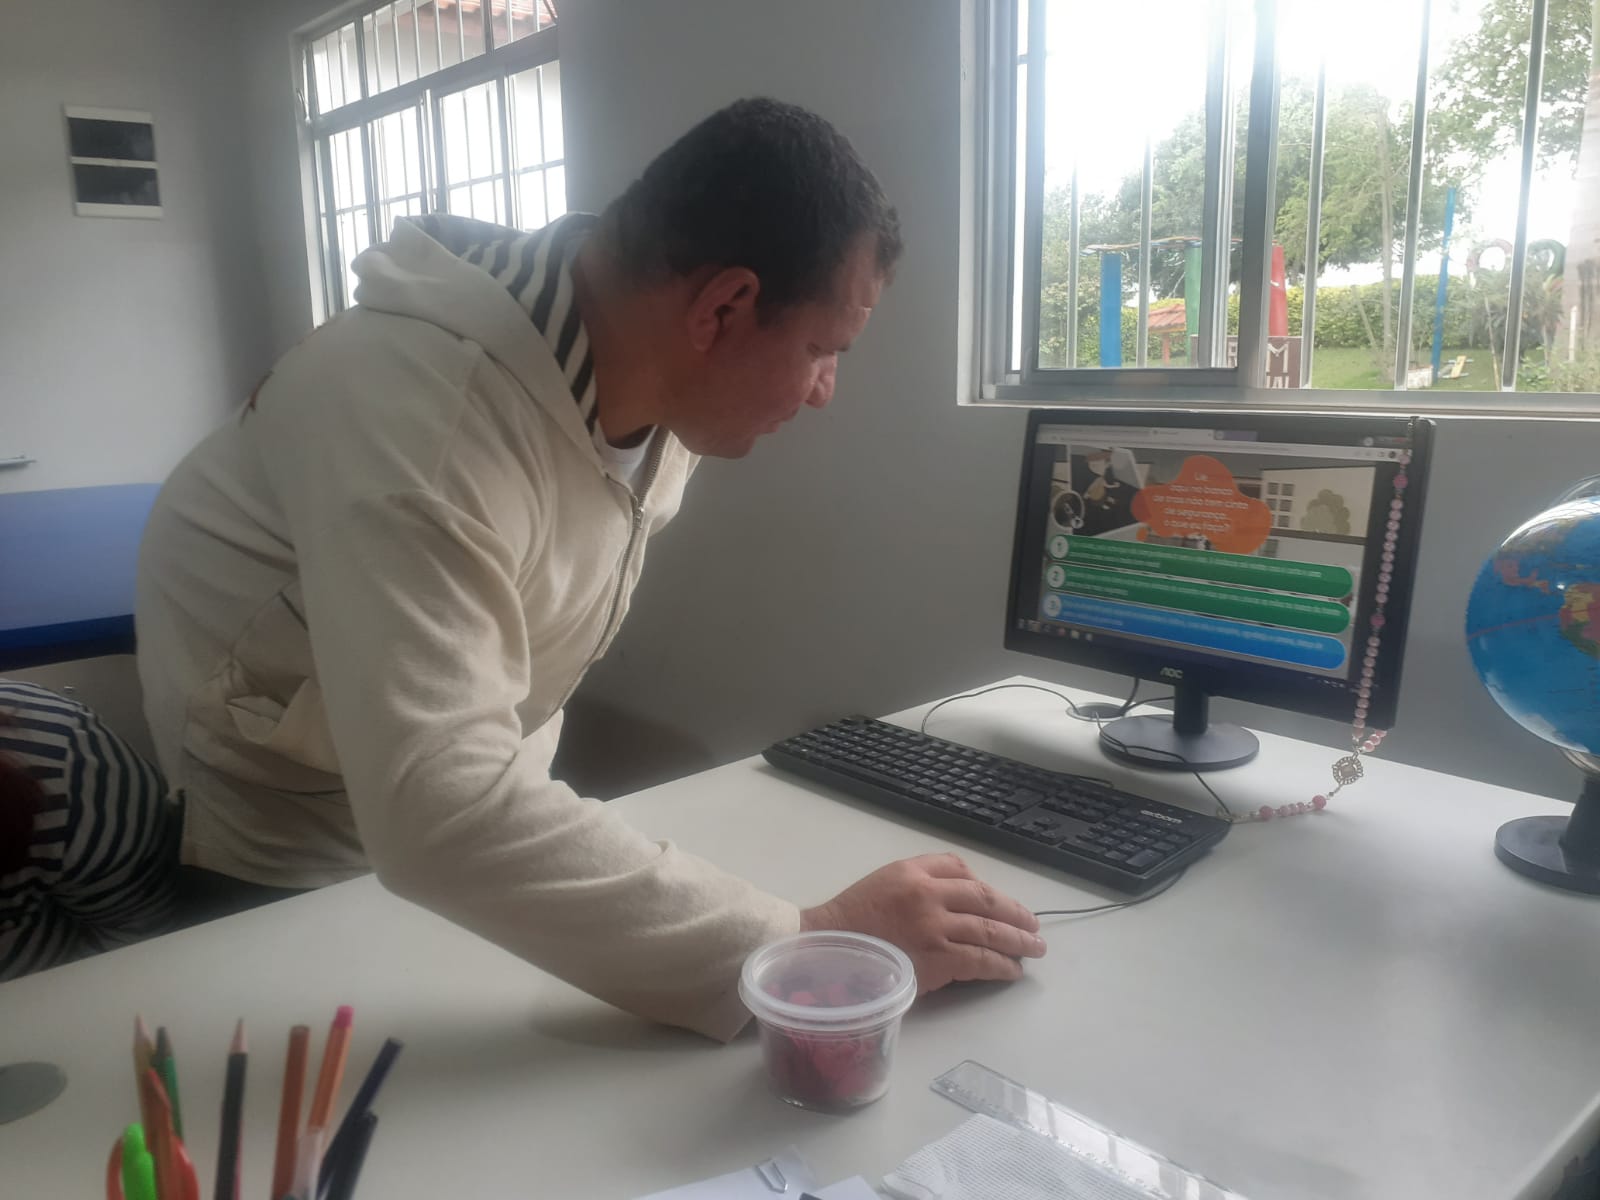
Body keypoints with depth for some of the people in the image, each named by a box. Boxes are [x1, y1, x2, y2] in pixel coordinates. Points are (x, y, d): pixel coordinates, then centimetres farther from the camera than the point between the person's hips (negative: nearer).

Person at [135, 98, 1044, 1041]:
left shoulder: (648, 385, -12)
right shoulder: (415, 405, -36)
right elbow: (440, 809, -44)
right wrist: (802, 948, -43)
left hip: (473, 805, 6)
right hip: (286, 859, -5)